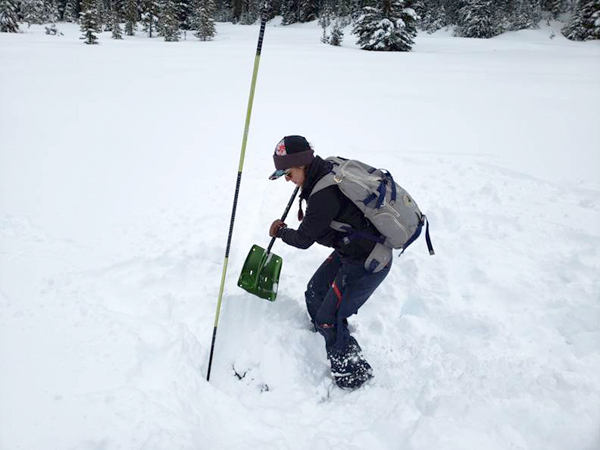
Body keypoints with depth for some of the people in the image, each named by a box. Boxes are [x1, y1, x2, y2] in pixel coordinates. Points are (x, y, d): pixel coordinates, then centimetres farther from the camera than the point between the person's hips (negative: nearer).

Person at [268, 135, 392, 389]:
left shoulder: (325, 194, -30)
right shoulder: (329, 169, -2)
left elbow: (304, 240, -17)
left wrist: (280, 231, 2)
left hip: (368, 263, -10)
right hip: (349, 251, 10)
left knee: (328, 319, -2)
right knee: (314, 295, 19)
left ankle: (354, 376, 21)